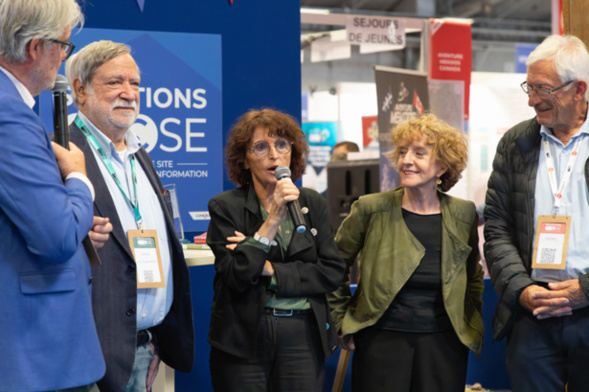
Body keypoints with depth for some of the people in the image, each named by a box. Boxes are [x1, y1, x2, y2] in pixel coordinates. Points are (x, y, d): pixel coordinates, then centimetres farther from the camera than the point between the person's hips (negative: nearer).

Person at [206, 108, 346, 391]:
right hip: (244, 337, -2)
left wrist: (270, 270, -9)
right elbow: (236, 278, -12)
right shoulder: (225, 206, -2)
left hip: (303, 337, 3)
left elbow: (333, 271, 1)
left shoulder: (312, 203, 9)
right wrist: (272, 220, -18)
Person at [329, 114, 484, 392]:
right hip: (381, 339, -1)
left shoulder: (464, 215, 3)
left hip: (443, 342, 2)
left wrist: (473, 328, 11)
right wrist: (342, 322, 5)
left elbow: (473, 278, 18)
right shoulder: (371, 210, -3)